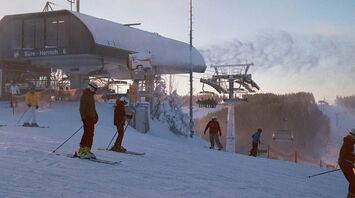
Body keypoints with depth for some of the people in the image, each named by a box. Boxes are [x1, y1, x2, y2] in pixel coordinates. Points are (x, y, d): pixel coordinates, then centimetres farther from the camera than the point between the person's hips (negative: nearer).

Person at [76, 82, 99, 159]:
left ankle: (87, 150, 8)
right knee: (87, 134, -12)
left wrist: (95, 116, 19)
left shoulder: (91, 96, 20)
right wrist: (83, 117, -21)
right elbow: (82, 108, -15)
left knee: (91, 134, 6)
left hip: (91, 118, 9)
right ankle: (81, 151, -11)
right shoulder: (84, 96, -8)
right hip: (87, 117, -9)